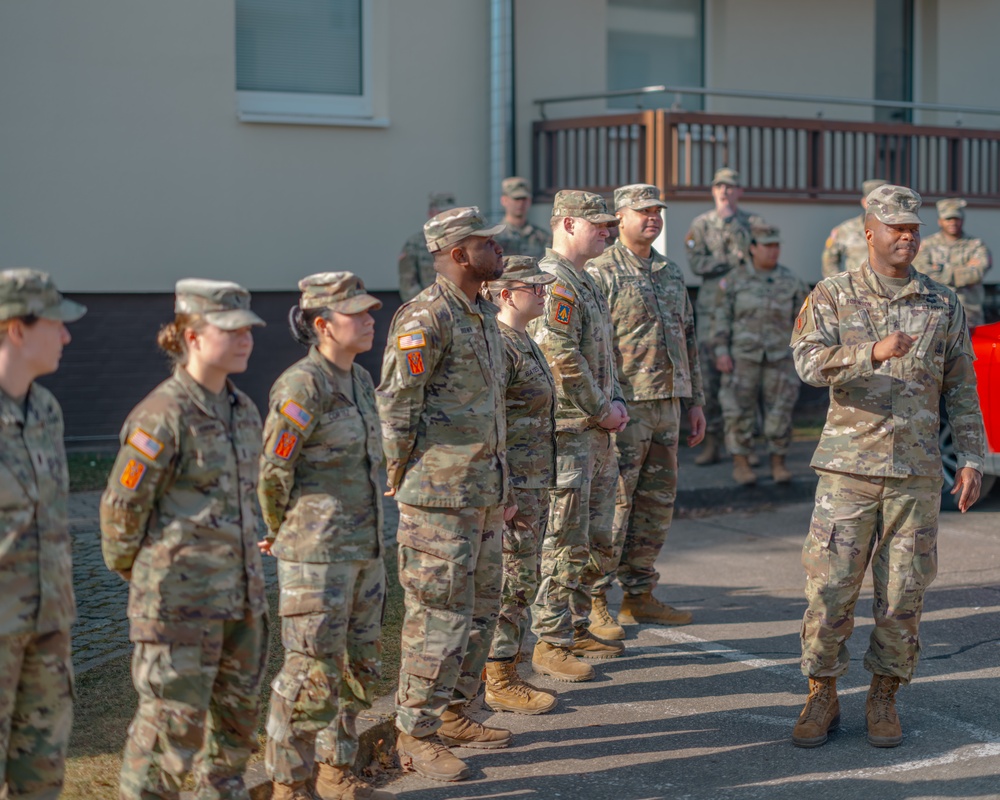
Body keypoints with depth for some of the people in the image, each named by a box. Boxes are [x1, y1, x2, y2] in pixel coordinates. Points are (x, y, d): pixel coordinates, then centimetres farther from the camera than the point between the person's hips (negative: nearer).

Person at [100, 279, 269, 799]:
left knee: (239, 708, 16)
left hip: (241, 593, 8)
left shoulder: (244, 411, 8)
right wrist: (133, 569, 2)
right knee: (173, 719, -2)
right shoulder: (162, 416, -16)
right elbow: (122, 507, -11)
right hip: (179, 597, -7)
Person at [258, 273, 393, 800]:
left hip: (363, 549, 8)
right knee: (312, 673, -2)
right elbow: (272, 473, -15)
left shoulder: (360, 380, 9)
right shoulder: (302, 386, -17)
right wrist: (283, 535, -2)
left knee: (358, 667, 15)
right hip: (317, 556, -8)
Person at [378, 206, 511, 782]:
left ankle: (453, 714, 27)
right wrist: (404, 481, -10)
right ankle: (416, 735, 5)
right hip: (441, 496, -9)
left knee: (481, 608, 15)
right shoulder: (426, 318, -16)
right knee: (440, 614, -5)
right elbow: (394, 406, -16)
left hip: (483, 493, 9)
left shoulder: (484, 313, 14)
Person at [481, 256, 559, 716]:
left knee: (520, 582, 14)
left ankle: (503, 674, 23)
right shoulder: (497, 345, -17)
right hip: (511, 486, -10)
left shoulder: (522, 341, 14)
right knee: (511, 583, -3)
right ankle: (499, 683, 6)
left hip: (533, 484, 10)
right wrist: (502, 496, -23)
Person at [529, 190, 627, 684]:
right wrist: (602, 409, -11)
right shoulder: (553, 282, -15)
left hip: (597, 429, 10)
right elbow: (564, 360, -20)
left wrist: (616, 402, 8)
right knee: (565, 543, -5)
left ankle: (575, 627, 26)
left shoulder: (586, 283, 18)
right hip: (567, 430, -10)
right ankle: (551, 643, 3)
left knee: (598, 541, 15)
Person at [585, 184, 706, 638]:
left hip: (668, 404, 7)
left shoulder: (671, 274, 17)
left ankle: (639, 595, 21)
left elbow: (688, 340, 22)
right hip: (624, 407, -7)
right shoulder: (601, 274, -6)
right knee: (612, 503, -5)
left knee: (657, 504, 11)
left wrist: (695, 401, 17)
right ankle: (595, 603, 2)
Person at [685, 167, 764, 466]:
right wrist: (733, 258, -12)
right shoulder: (700, 224, 7)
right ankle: (712, 443, 5)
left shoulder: (753, 223, 5)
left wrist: (730, 220, -13)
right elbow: (696, 263, -4)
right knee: (710, 376, 0)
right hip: (711, 307, 1)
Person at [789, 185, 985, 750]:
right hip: (849, 466, -1)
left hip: (916, 473, 2)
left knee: (903, 592, 4)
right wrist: (874, 354, -31)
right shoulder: (833, 297, 2)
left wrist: (971, 459, 2)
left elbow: (962, 391, 11)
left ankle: (885, 699, 19)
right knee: (830, 588, -2)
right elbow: (810, 361, -15)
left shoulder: (945, 306, 8)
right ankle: (822, 700, 13)